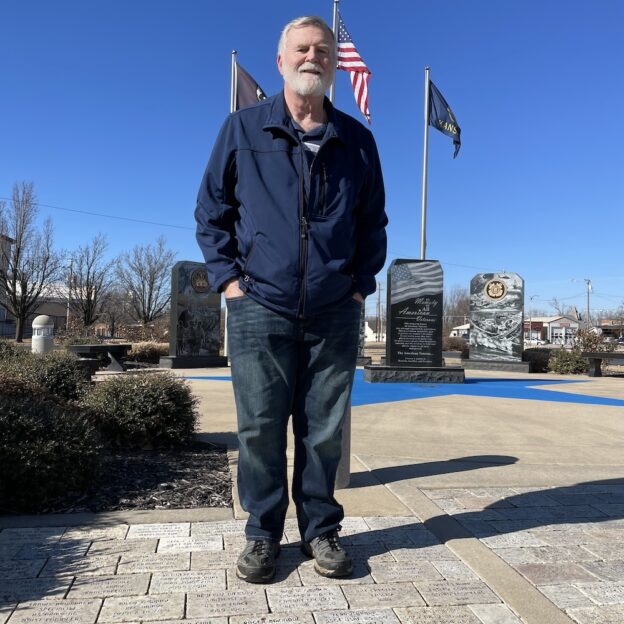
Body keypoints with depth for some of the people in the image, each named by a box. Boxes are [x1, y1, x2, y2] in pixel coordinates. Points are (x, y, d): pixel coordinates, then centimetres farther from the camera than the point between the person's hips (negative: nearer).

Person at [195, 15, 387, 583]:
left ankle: (321, 529, 23)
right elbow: (211, 211, 9)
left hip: (335, 313, 2)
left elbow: (373, 221, 17)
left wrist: (362, 282, 6)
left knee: (325, 429, 6)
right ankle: (263, 532, 20)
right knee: (260, 426, 3)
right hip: (259, 308, -1)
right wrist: (228, 277, -1)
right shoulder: (243, 128, 8)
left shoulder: (357, 141, 12)